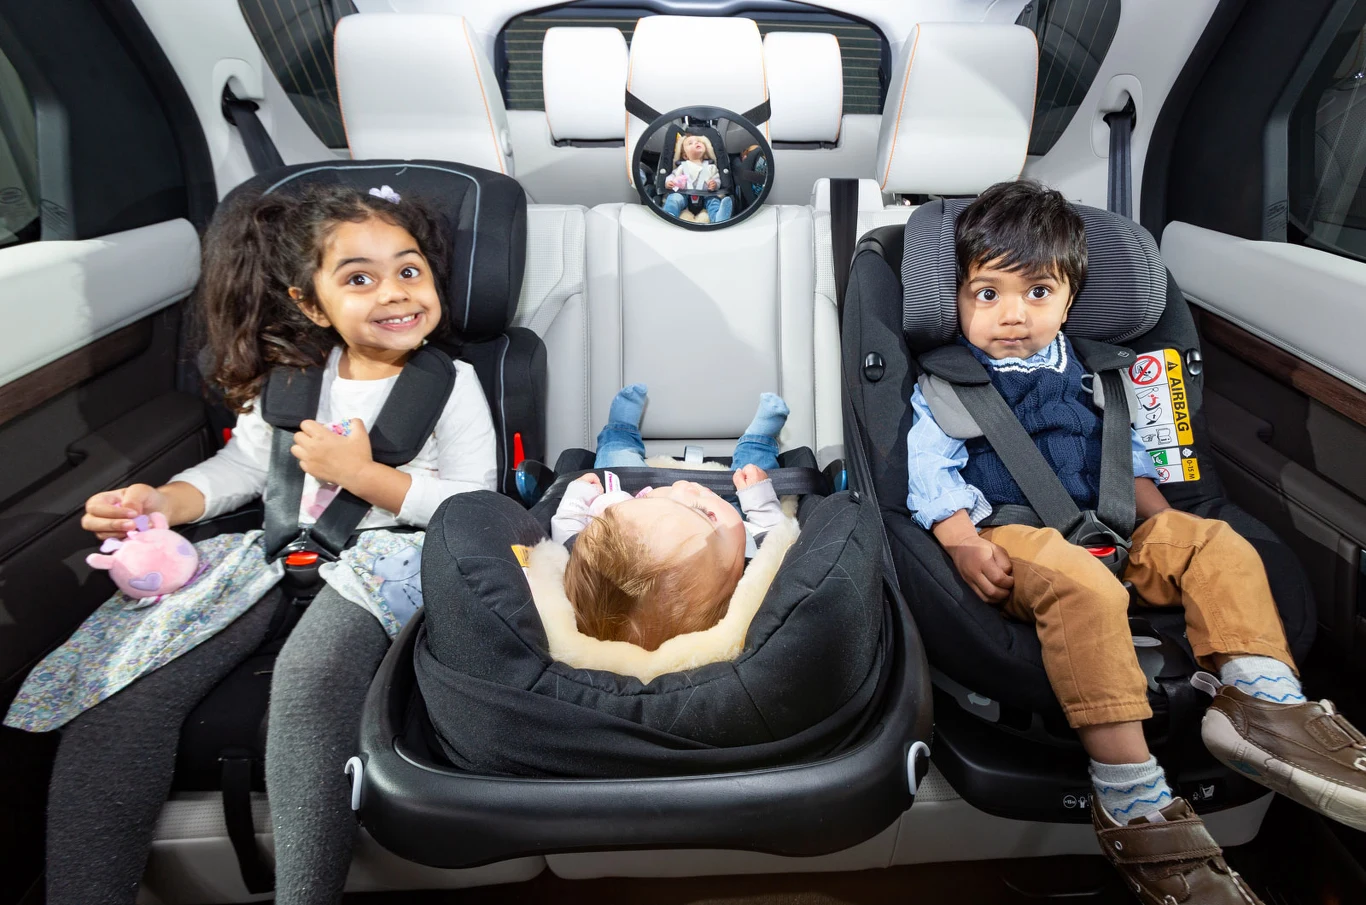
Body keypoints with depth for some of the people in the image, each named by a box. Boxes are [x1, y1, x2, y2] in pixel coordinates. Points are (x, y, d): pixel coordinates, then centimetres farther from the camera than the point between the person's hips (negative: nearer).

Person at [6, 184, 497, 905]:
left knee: (308, 682, -36)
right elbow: (241, 465, 19)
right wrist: (163, 502, -1)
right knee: (123, 683, -14)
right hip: (279, 549, 5)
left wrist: (364, 474, -13)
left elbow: (475, 512, -5)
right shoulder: (294, 378, 14)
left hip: (382, 554, -5)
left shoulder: (452, 384, 0)